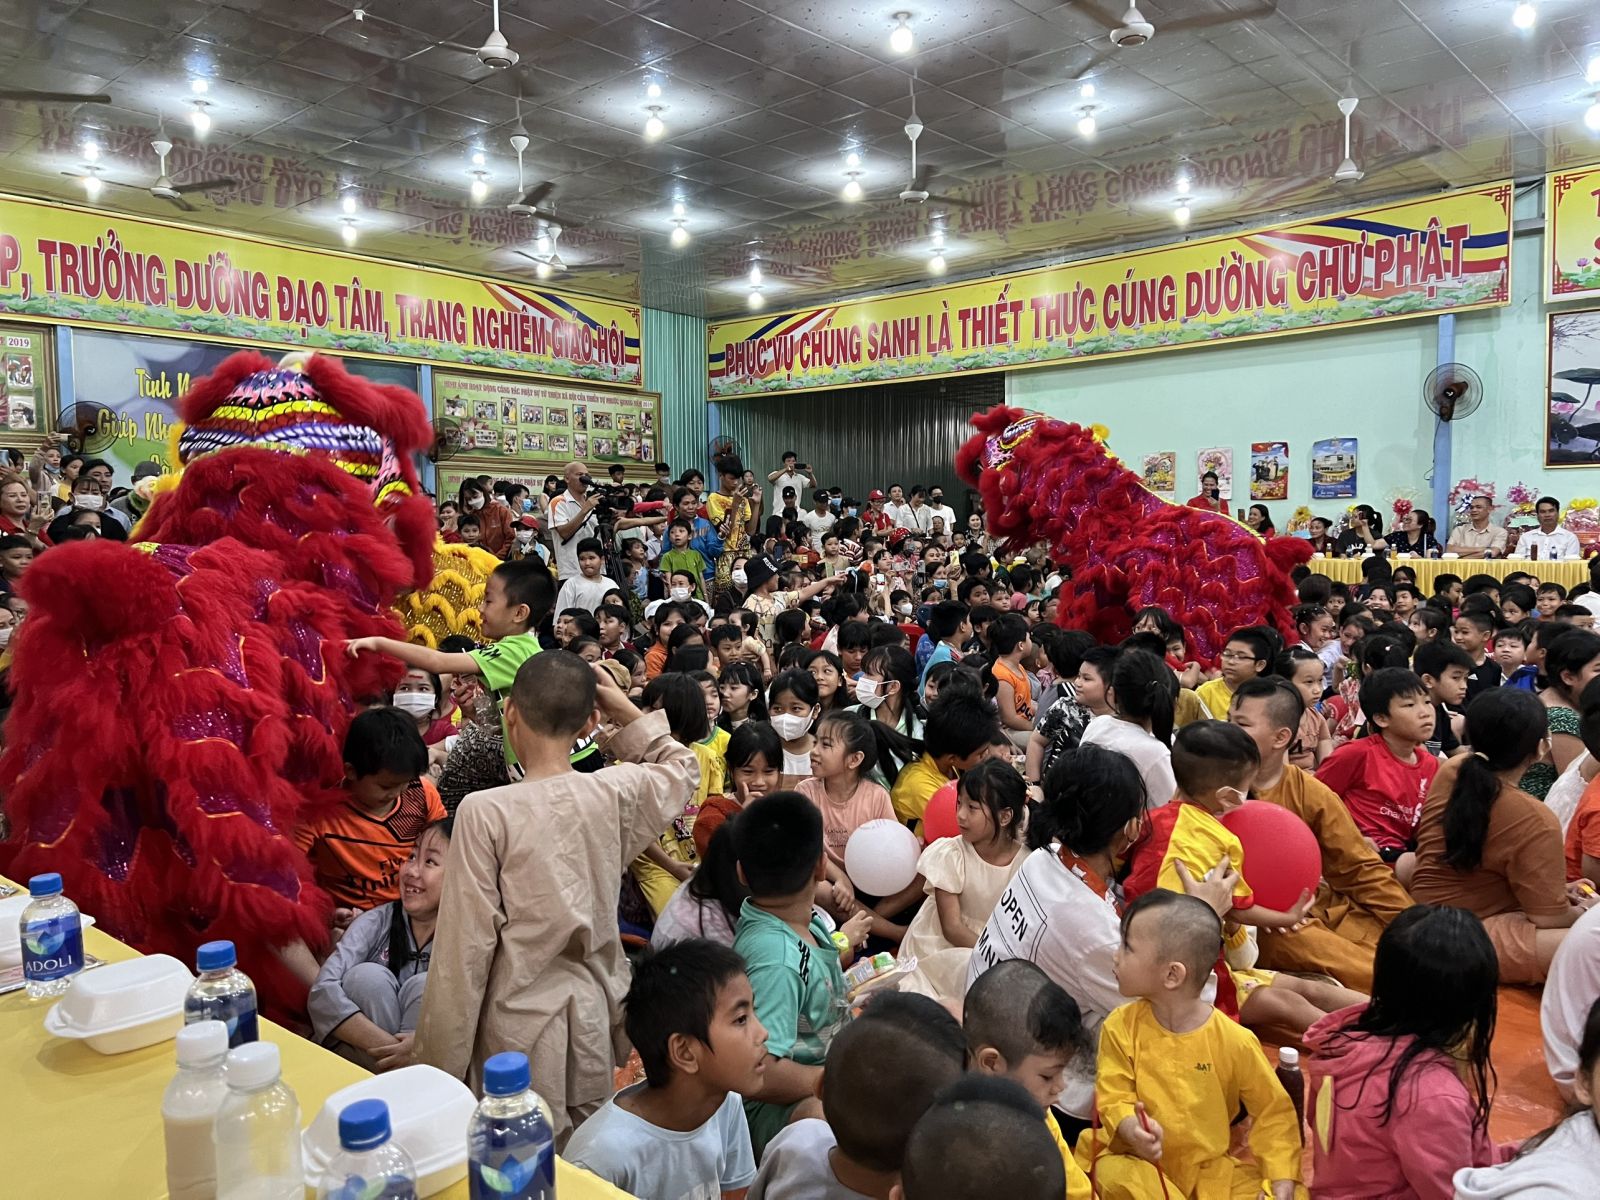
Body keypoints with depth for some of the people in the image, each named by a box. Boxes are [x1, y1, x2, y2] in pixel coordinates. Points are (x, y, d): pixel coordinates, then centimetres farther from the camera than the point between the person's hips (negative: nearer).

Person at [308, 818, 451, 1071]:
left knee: (426, 985, -25)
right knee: (367, 976, -22)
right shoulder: (377, 922, -8)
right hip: (364, 1067, 2)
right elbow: (323, 992, -23)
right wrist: (384, 1047, -35)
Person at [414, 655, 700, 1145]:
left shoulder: (485, 812, -16)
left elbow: (467, 946, -13)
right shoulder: (616, 795, -7)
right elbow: (681, 767, 16)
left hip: (522, 1022, -3)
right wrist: (626, 711, 8)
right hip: (596, 1015, 4)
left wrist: (441, 1064, -3)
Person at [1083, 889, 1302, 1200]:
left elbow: (1272, 1110, -2)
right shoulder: (1121, 1026, -9)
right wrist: (1131, 1128, -31)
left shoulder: (1235, 1042, -13)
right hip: (1140, 1161, 0)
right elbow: (1113, 1098, -9)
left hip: (1213, 1167, 0)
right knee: (1114, 1175, -32)